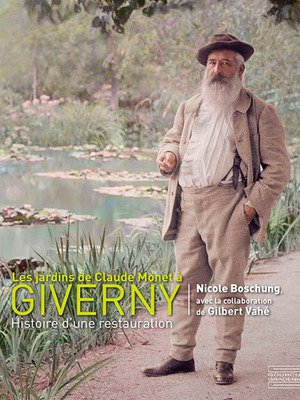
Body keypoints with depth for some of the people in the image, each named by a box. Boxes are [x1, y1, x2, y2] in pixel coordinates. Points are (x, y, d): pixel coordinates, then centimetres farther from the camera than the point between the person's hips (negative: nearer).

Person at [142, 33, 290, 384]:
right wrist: (168, 154, 7)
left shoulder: (258, 112, 2)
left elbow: (277, 168, 0)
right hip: (186, 206, 5)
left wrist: (253, 205, -10)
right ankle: (181, 355, 17)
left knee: (228, 286, -2)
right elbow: (173, 137, 33)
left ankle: (225, 361, 8)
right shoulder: (189, 108, 18)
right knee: (186, 284, 9)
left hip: (227, 205, -5)